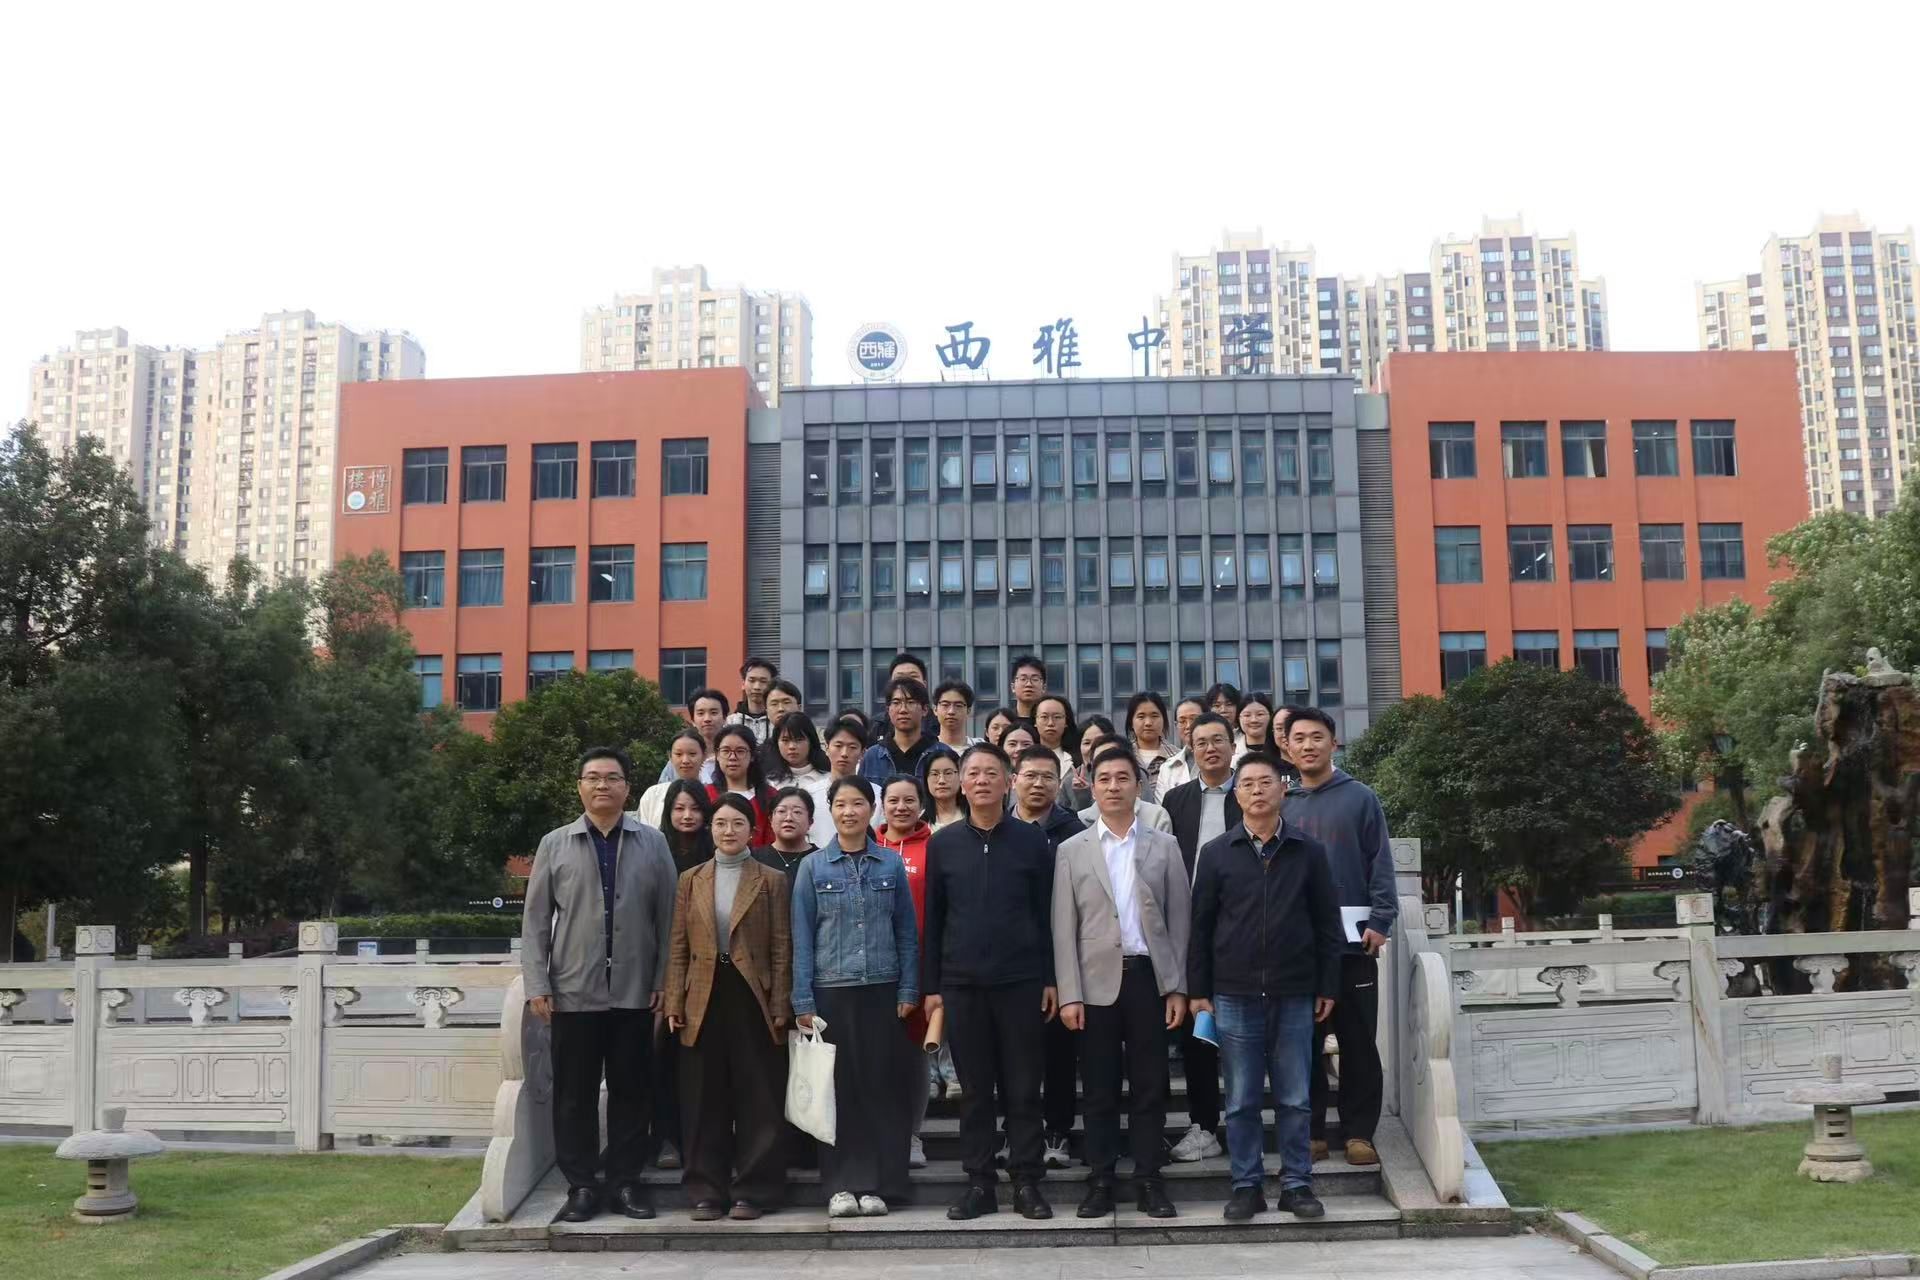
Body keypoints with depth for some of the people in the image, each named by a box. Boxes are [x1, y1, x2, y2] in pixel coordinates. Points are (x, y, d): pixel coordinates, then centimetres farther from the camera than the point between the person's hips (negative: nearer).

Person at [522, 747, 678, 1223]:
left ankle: (625, 1181, 17)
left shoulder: (652, 843, 4)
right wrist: (536, 984, -3)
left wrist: (664, 979, -3)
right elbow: (535, 919, 4)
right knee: (575, 1094, 5)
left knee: (629, 1090, 7)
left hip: (635, 993, 0)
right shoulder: (555, 844, 5)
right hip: (573, 992, 0)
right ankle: (581, 1185, 14)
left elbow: (667, 914, 3)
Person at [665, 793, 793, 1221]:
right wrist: (674, 1002, 0)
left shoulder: (771, 881, 4)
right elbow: (678, 947, 8)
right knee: (704, 1104, 5)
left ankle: (753, 1191, 9)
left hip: (752, 1000, -2)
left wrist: (780, 1007, -6)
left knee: (757, 1103, 1)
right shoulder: (691, 880, 10)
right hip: (704, 1001, 2)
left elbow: (781, 949, 1)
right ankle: (707, 1192, 13)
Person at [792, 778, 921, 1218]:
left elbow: (907, 930, 7)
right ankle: (841, 1184, 11)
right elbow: (802, 937, 3)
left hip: (882, 990, 0)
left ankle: (880, 1183, 10)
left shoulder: (891, 864, 6)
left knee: (882, 1084, 1)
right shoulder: (813, 867, 4)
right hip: (831, 991, 0)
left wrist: (909, 989, 0)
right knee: (838, 1087, 2)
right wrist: (803, 1000, -2)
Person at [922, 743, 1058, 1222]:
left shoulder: (1031, 840, 2)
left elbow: (1047, 913, 3)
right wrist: (931, 986, 4)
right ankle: (979, 1183, 14)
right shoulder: (942, 844, 6)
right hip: (962, 984, 1)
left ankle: (1027, 1182, 11)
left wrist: (1051, 979, -1)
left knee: (1023, 1089, 3)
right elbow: (933, 919, 8)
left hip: (1021, 982, -1)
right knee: (975, 1090, 7)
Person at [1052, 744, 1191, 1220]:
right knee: (1100, 1087, 4)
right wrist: (1069, 994, -5)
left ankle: (1149, 1180, 12)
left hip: (1149, 977, 1)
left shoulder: (1164, 846, 7)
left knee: (1149, 1086, 4)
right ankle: (1100, 1181, 12)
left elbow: (1178, 921, 6)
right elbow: (1064, 928, 1)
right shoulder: (1072, 851, 5)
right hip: (1097, 981, 0)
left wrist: (1178, 988, 0)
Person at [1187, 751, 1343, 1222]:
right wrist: (1197, 991, 2)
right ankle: (1246, 1186, 14)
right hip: (1235, 995, 0)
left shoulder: (1308, 850, 4)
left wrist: (1327, 987, 3)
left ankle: (1297, 1184, 16)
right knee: (1241, 1100, 5)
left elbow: (1327, 922, 6)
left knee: (1294, 1099, 6)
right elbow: (1200, 926, 5)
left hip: (1294, 994, 0)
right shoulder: (1216, 853, 3)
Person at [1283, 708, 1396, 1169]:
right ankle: (1310, 1130, 14)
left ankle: (1359, 1132, 9)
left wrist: (1381, 921, -11)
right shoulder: (1282, 805, 10)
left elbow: (1380, 864, -1)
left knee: (1358, 1041, 2)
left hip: (1352, 941, -2)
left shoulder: (1360, 798, 2)